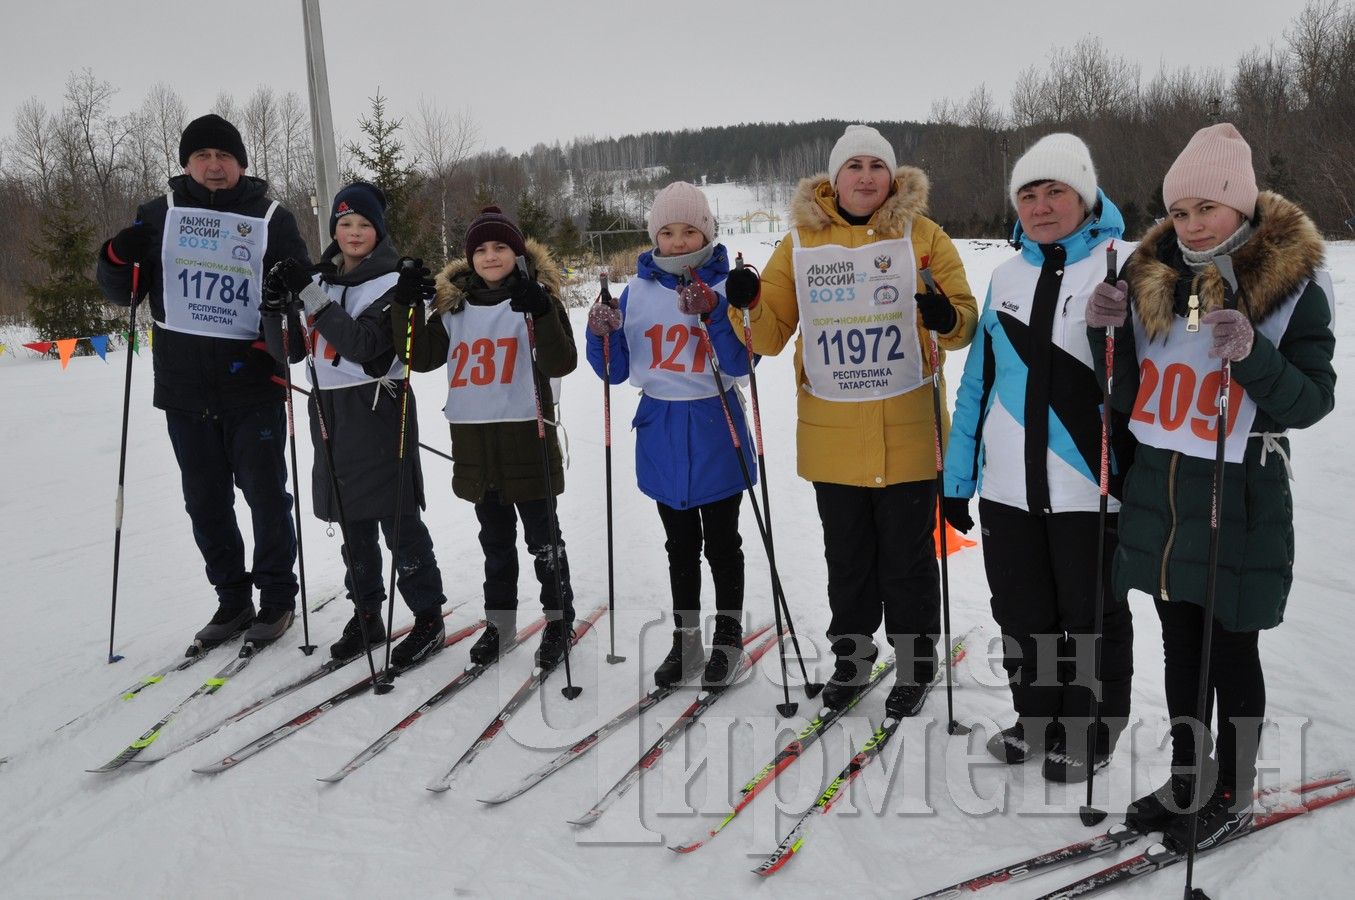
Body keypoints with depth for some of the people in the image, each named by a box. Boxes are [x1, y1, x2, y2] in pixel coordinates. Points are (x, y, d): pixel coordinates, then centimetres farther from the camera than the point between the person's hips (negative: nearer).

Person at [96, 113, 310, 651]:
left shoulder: (271, 220, 2)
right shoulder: (159, 216, 7)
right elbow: (123, 292, 11)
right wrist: (117, 260, -11)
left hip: (253, 388, -3)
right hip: (184, 390, 3)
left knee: (266, 496, 5)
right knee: (205, 502, 10)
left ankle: (277, 599, 20)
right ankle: (232, 601, 25)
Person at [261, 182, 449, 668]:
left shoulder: (392, 281, -6)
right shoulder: (320, 280, 11)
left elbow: (366, 345, -21)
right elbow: (289, 350, 8)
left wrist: (312, 297, -23)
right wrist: (276, 305, -9)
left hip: (378, 410, -6)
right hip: (330, 411, 6)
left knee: (398, 518, -4)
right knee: (352, 523, 12)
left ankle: (429, 618, 6)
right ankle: (366, 615, 23)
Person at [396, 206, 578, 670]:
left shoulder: (535, 297, -4)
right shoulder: (454, 304, 8)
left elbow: (561, 364, -14)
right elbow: (421, 358, 5)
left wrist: (542, 313, -28)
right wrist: (407, 308, -7)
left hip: (526, 433, -4)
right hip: (473, 437, 4)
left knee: (543, 538, 5)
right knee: (495, 540, 16)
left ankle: (559, 620, 19)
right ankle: (499, 620, 28)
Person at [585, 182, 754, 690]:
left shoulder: (727, 287, -7)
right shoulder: (637, 291, 2)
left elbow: (739, 365, -17)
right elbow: (616, 372, 4)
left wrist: (711, 314, -30)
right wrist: (601, 335, -15)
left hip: (715, 431, -3)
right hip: (660, 433, 3)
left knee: (721, 542, 9)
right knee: (680, 545, 15)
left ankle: (728, 639, 25)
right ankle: (685, 642, 28)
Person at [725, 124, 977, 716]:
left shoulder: (921, 236, 1)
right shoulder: (802, 242, 4)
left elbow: (964, 323, 0)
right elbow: (771, 334, 5)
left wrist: (947, 318, -22)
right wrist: (748, 306, -16)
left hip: (905, 432, -2)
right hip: (831, 435, 2)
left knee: (907, 556, 8)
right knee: (846, 555, 15)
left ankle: (915, 664, 27)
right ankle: (852, 656, 34)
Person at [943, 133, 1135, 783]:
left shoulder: (1125, 268, -7)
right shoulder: (1007, 277, 9)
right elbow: (980, 380, 12)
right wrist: (957, 475, 11)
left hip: (1090, 487, -5)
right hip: (1007, 486, 5)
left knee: (1090, 617, 11)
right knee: (1020, 613, 17)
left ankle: (1088, 733, 31)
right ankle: (1035, 718, 37)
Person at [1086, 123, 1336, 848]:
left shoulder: (1294, 284, -8)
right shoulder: (1153, 274, 5)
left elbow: (1311, 401, -9)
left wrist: (1253, 353, -25)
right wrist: (1109, 332, -9)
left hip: (1238, 497, -5)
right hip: (1155, 489, 5)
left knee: (1230, 651, 7)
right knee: (1179, 644, 16)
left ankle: (1234, 794, 26)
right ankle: (1187, 779, 33)